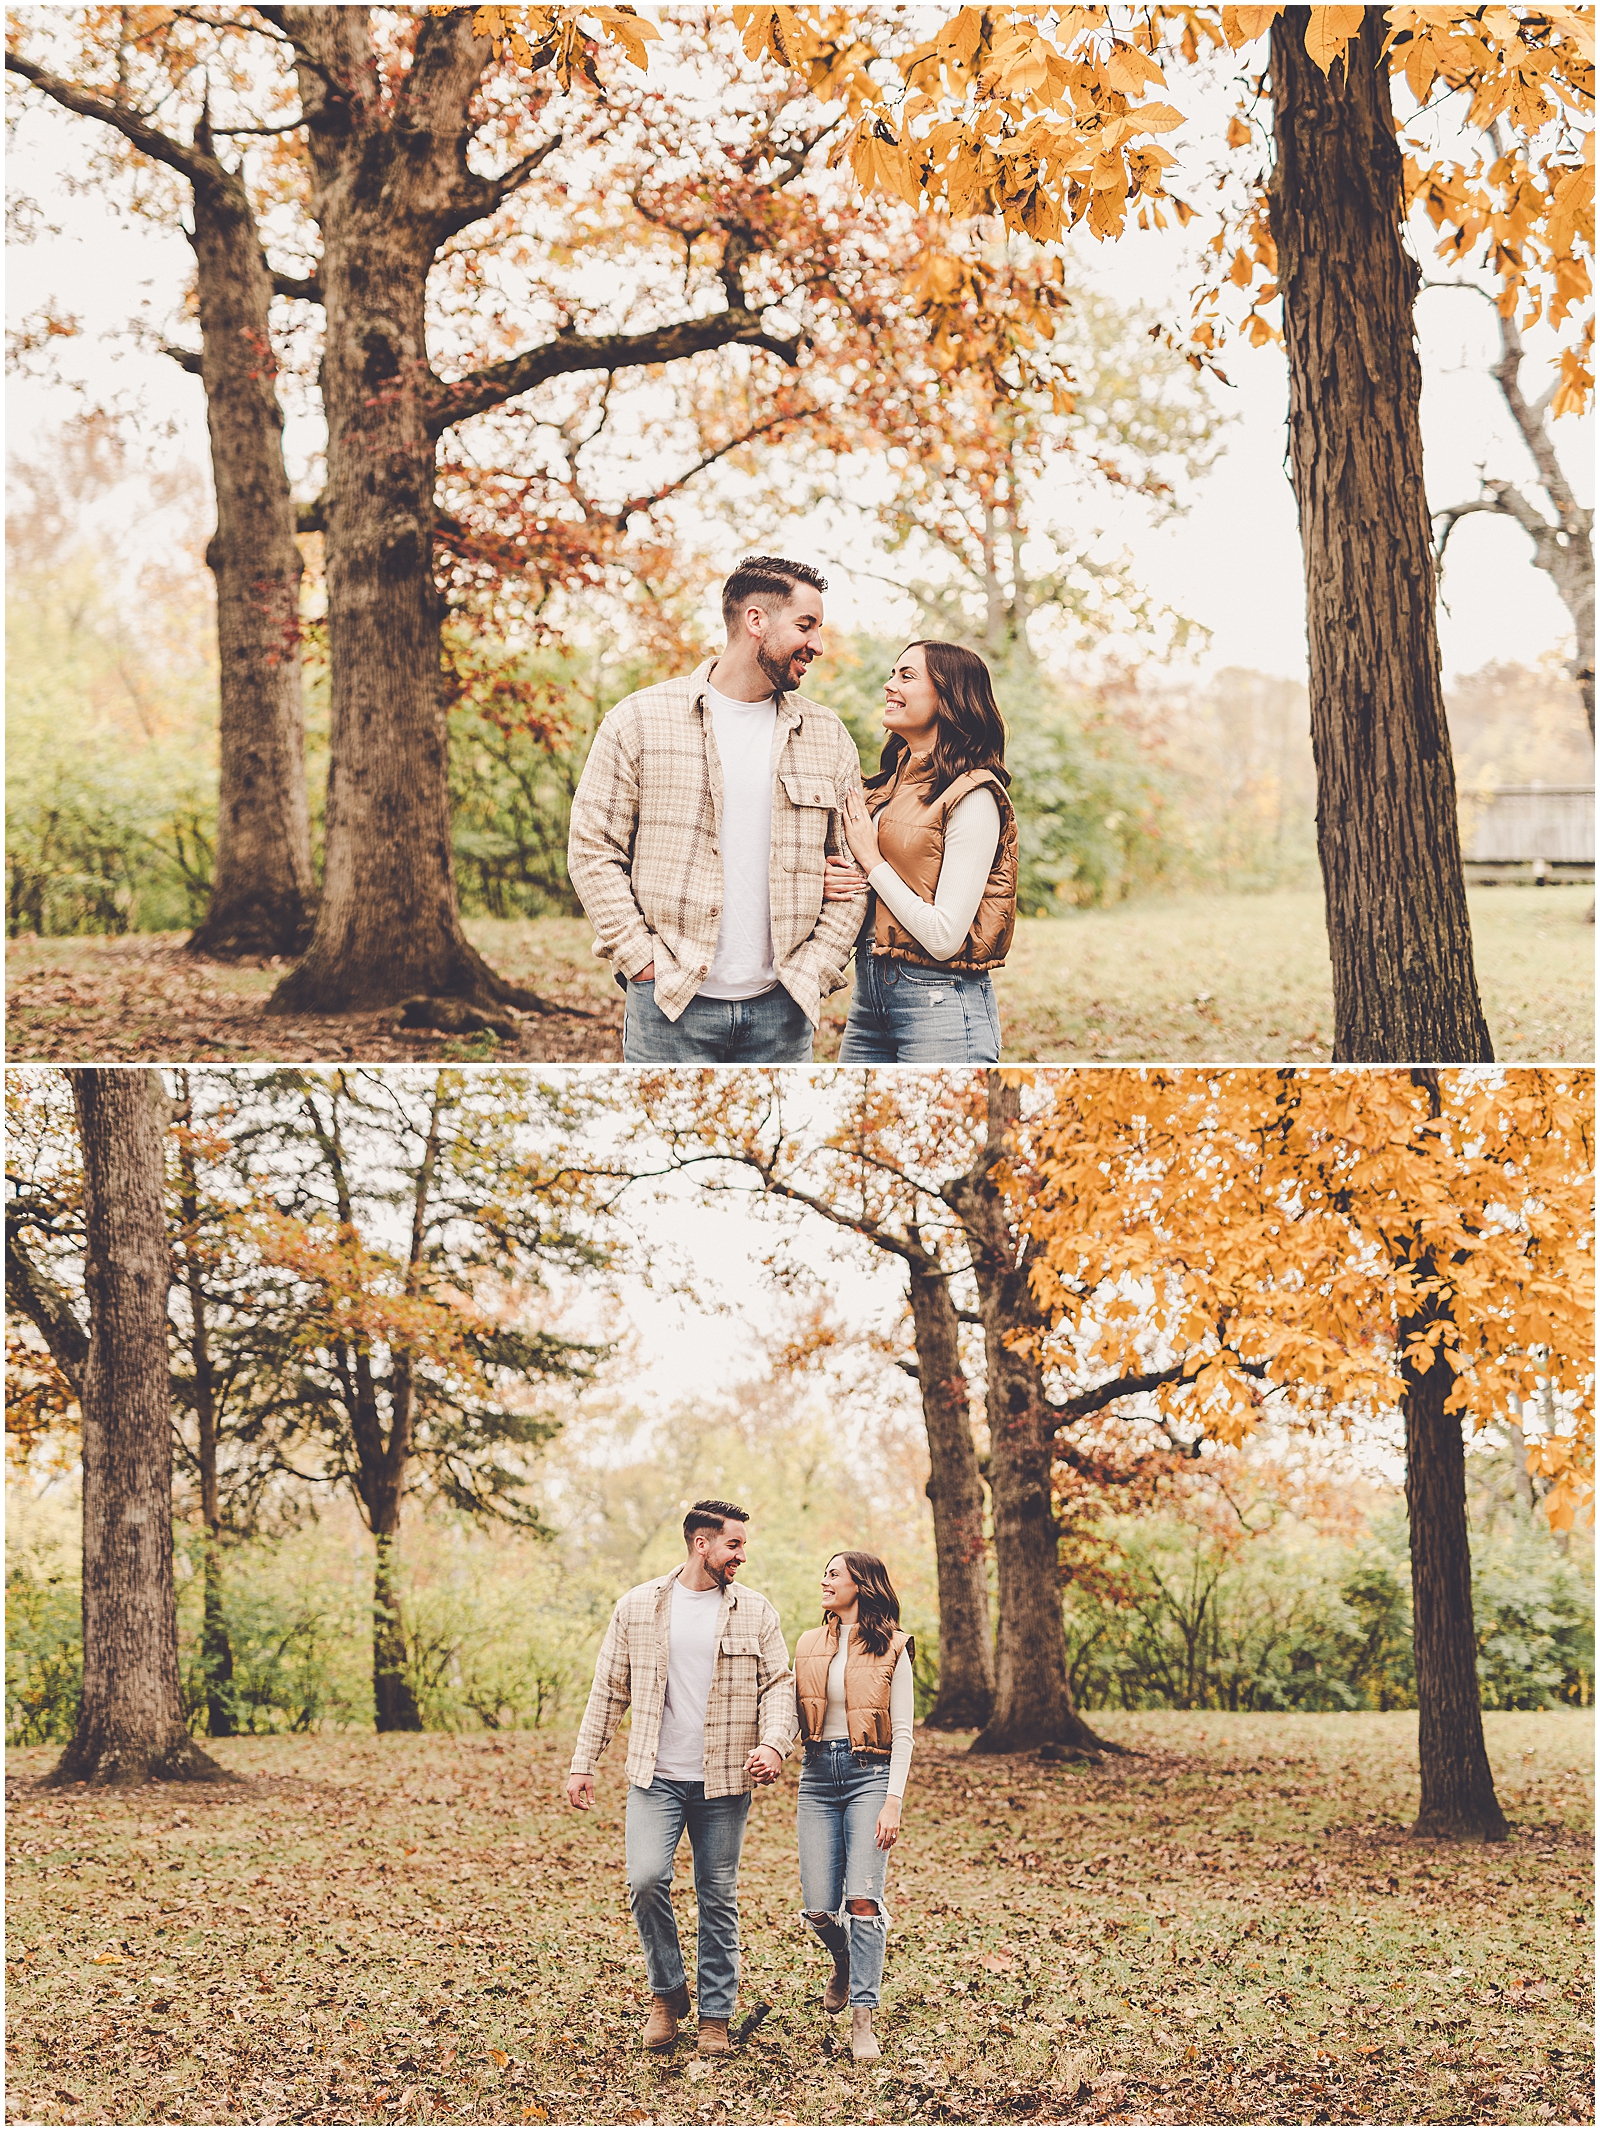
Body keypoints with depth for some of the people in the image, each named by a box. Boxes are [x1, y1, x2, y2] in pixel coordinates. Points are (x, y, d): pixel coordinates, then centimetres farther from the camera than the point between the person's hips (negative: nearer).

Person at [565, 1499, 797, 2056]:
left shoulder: (756, 1612, 4)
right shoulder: (637, 1607, 3)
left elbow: (779, 1685, 2)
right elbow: (609, 1690, 7)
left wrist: (774, 1742, -17)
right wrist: (582, 1764, 3)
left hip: (725, 1781, 1)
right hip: (656, 1777, 0)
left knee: (719, 1898, 4)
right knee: (646, 1880, -15)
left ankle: (715, 2016, 17)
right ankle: (667, 1993, 8)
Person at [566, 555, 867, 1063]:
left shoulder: (827, 737, 10)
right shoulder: (640, 720, 1)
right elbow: (592, 851, -1)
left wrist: (814, 969, 1)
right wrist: (642, 960, -8)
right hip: (670, 1007, -3)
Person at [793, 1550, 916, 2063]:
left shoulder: (891, 1649, 0)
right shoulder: (809, 1644, 12)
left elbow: (902, 1732, -3)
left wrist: (893, 1802, -11)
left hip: (869, 1773, -4)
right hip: (818, 1774, 4)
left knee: (862, 1899, -15)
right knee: (819, 1909, -2)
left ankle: (862, 2018, -5)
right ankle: (845, 1961, 33)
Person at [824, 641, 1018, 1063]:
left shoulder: (972, 798, -13)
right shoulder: (890, 782, 11)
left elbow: (945, 938, -19)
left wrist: (871, 861, -11)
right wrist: (829, 881, -2)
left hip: (940, 1005, -7)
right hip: (868, 995, 8)